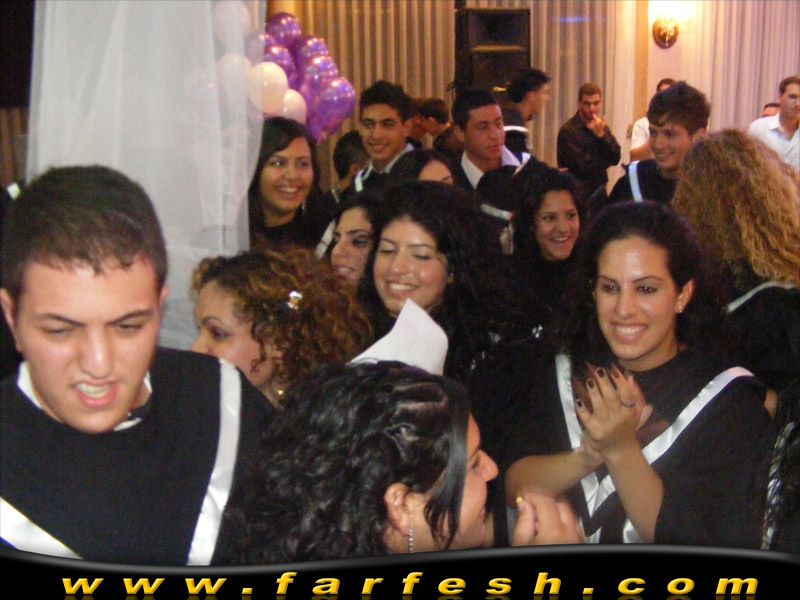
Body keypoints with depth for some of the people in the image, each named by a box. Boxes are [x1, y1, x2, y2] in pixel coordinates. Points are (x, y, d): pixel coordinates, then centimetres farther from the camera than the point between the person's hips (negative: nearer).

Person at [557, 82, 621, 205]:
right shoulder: (568, 131, -13)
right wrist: (604, 161, -1)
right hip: (578, 195, -6)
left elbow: (615, 158, -1)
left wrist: (602, 135, -13)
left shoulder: (601, 126, 9)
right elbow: (583, 166, -16)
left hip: (599, 191, 6)